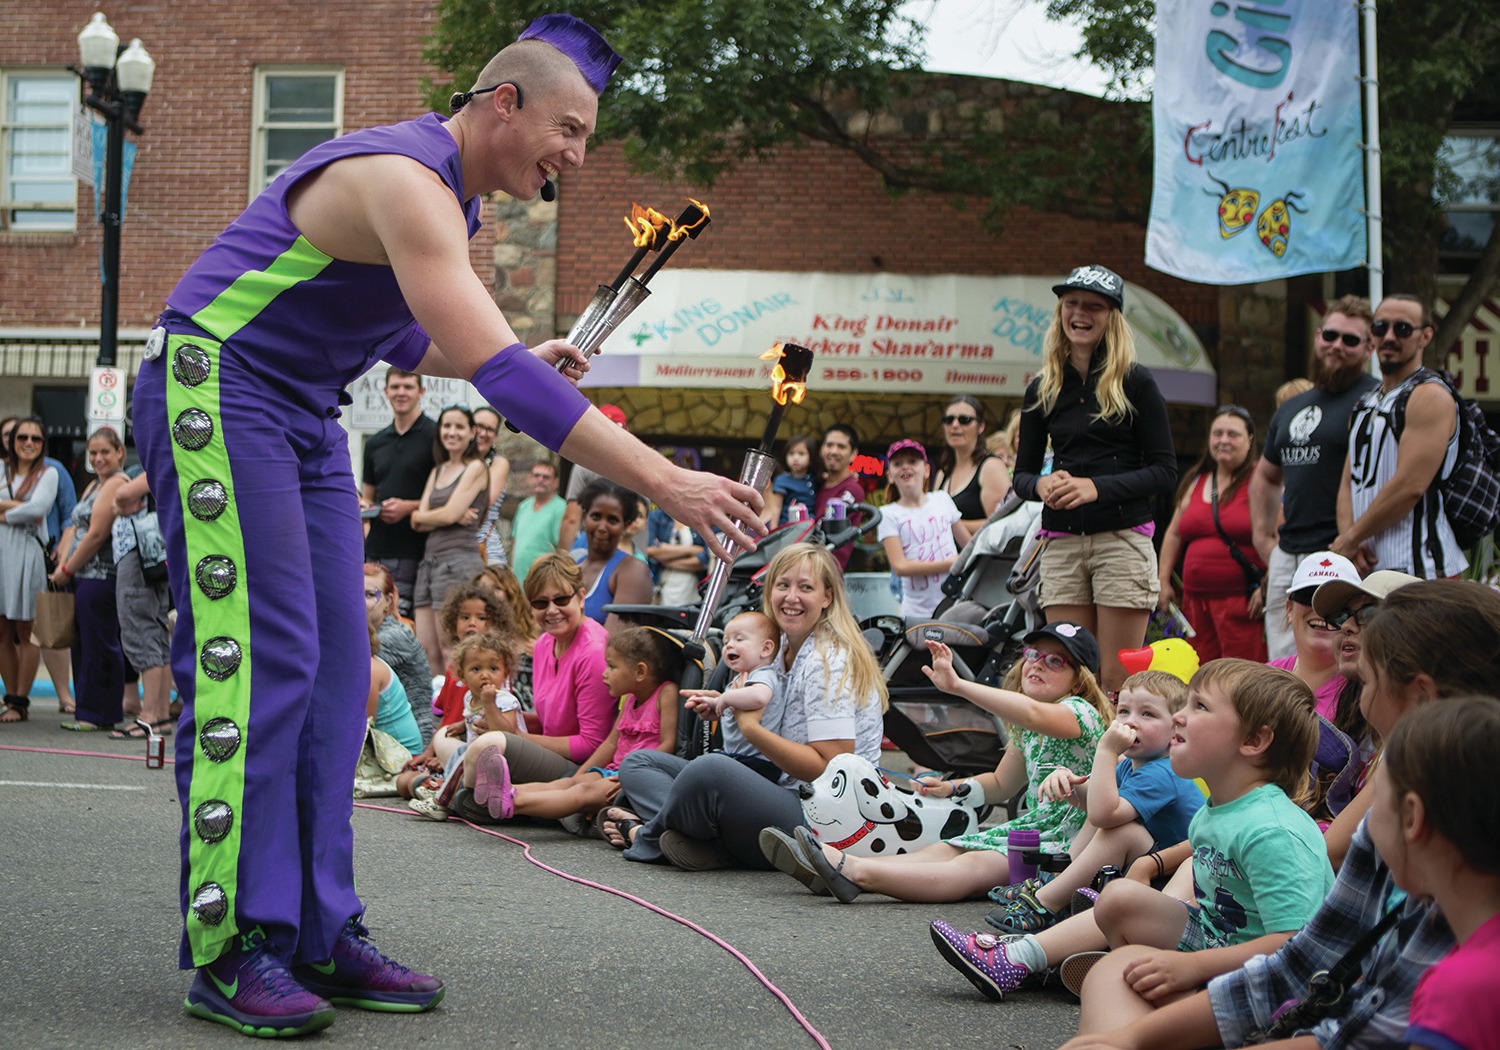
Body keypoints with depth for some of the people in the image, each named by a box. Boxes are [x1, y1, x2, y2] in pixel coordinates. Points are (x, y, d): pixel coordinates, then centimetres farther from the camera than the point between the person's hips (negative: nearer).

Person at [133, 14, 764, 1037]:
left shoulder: (450, 197, 11)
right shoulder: (406, 180, -23)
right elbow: (491, 370, -34)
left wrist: (527, 362, 6)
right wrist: (665, 481, -38)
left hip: (305, 416, 10)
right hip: (216, 389, -10)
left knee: (334, 670, 3)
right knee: (256, 660, -14)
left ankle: (319, 934, 5)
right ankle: (230, 947, -10)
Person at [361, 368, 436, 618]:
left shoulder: (435, 436, -1)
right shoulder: (375, 443, 19)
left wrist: (409, 506, -16)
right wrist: (363, 505, 2)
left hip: (412, 553, -6)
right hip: (374, 551, 6)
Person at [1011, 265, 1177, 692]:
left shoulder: (1135, 382, -1)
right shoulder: (1042, 389, 11)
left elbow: (1165, 470, -3)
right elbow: (1022, 472, 15)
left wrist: (1097, 487, -17)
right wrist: (1041, 485, -9)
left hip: (1123, 538, -4)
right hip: (1062, 542, 4)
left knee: (1118, 681, -4)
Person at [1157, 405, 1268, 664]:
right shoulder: (1195, 482, 17)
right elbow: (1174, 534, 22)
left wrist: (1266, 587, -17)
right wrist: (1164, 581, 16)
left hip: (1243, 602, -6)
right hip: (1197, 599, 6)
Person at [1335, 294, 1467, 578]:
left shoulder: (1430, 397, -8)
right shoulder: (1365, 405, 20)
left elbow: (1410, 486, -17)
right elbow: (1349, 483, 14)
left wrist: (1351, 538, -9)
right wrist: (1349, 539, -5)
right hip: (1367, 565, 8)